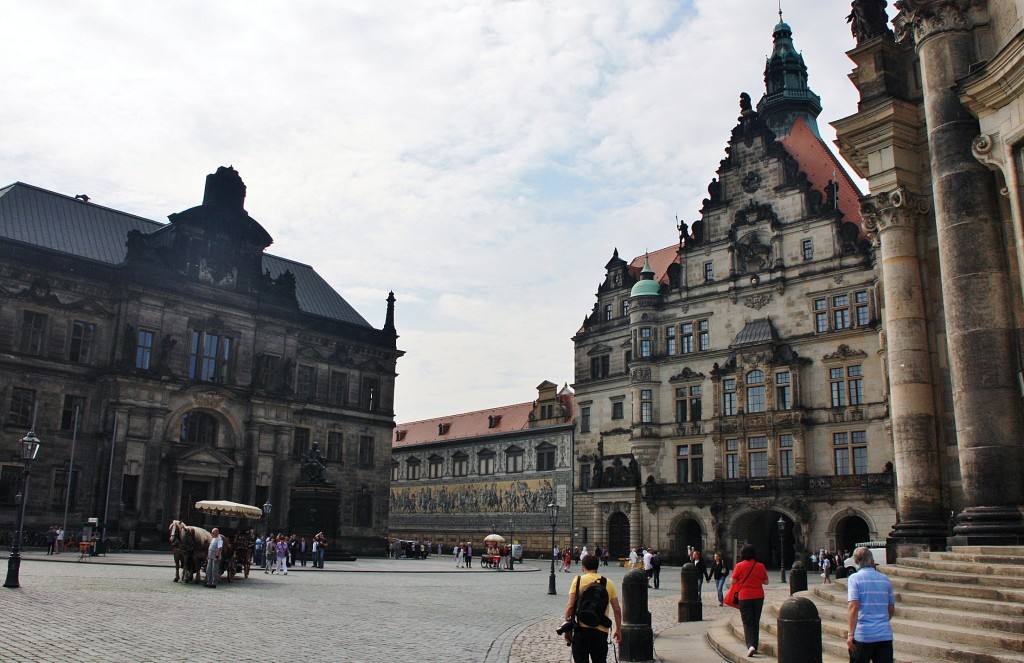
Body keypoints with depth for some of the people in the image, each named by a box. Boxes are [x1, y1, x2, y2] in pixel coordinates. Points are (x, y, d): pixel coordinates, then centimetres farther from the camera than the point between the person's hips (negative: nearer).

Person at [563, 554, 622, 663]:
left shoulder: (578, 580, -2)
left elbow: (570, 606, -8)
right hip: (601, 630, 2)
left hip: (581, 629, -2)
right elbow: (617, 609, 6)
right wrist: (618, 630, 15)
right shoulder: (608, 583, 6)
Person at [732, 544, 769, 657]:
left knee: (747, 622, 0)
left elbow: (733, 581, -6)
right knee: (756, 622, 14)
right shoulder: (760, 566, -1)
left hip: (745, 597, -3)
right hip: (758, 597, 3)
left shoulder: (739, 566, -9)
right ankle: (754, 646, 20)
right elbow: (766, 582, 6)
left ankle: (750, 645, -18)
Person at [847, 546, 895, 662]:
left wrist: (851, 634, -13)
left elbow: (854, 607, -15)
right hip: (885, 635, 4)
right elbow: (891, 609, 14)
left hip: (863, 635, -4)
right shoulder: (885, 579, 8)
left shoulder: (855, 578, -6)